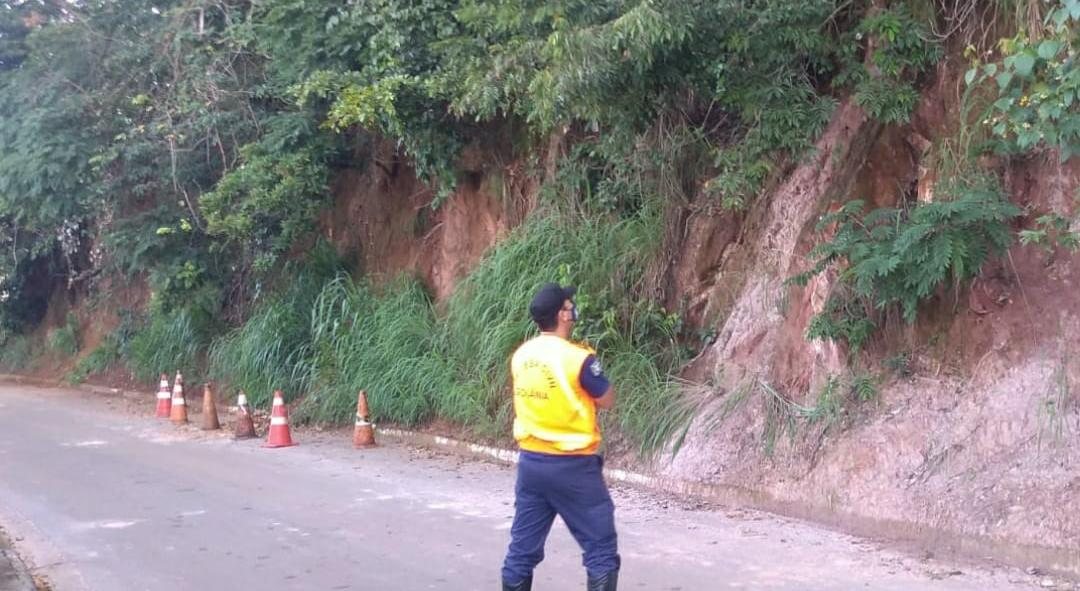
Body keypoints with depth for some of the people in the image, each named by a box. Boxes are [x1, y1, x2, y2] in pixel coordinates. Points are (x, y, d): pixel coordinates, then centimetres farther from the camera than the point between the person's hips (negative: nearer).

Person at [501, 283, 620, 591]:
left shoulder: (521, 355, 2)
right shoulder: (578, 358, -17)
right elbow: (607, 401, -4)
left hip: (530, 462, 6)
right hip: (572, 466, -6)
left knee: (523, 548, 12)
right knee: (601, 550, 5)